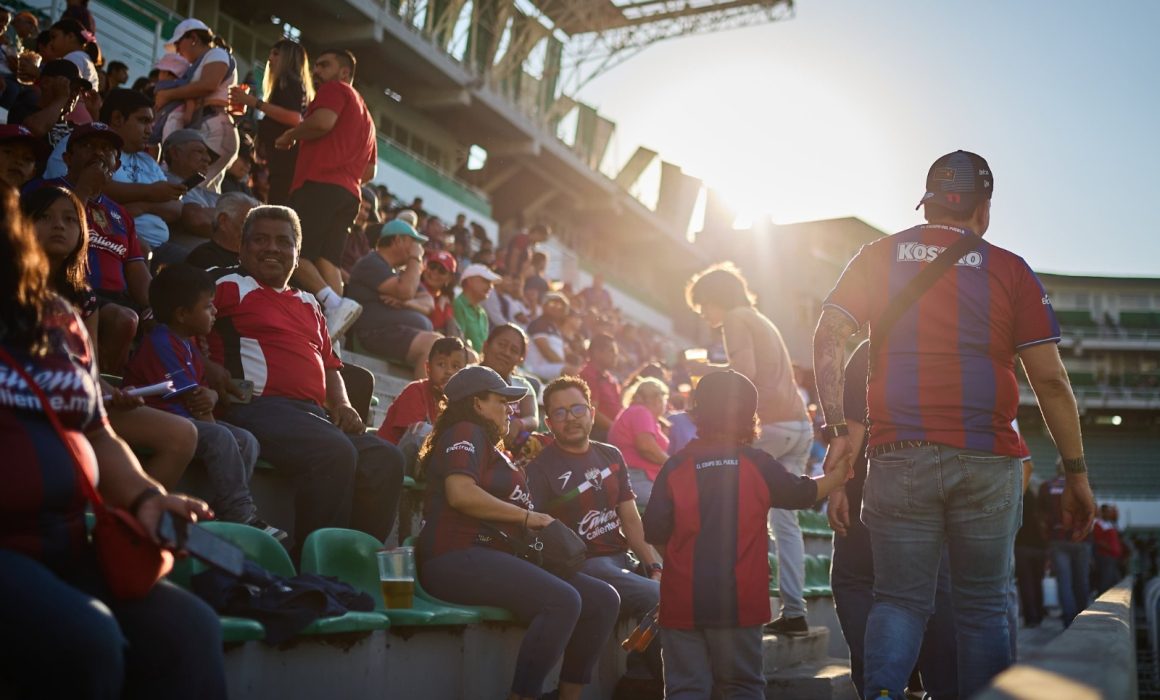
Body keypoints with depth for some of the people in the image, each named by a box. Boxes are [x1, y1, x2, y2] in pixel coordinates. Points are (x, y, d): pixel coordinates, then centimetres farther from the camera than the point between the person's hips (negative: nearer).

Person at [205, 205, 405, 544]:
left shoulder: (308, 304, 30)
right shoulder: (228, 285, 9)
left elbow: (330, 364, 34)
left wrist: (342, 405, 14)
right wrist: (209, 368, -18)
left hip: (314, 413, 7)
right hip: (258, 407, -7)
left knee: (386, 458, -14)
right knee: (334, 452, -32)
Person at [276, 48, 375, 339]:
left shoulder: (335, 89, 7)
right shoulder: (365, 114, 34)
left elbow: (323, 121, -15)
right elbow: (369, 172, 30)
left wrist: (289, 136, 0)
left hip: (319, 184, -8)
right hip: (349, 193, 8)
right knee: (327, 261, -3)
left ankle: (334, 303, -30)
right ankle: (332, 347, -16)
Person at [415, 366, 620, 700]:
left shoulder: (491, 447, 30)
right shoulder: (465, 433, -1)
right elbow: (461, 494, -18)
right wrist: (527, 516, -12)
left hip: (497, 557, 10)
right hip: (458, 557, -10)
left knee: (603, 599, -3)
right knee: (563, 600, -31)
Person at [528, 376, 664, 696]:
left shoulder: (611, 456, 16)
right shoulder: (540, 468, -2)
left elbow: (631, 519, 14)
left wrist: (654, 566, 2)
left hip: (622, 559, 7)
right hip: (580, 565, -7)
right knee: (658, 597, -25)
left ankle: (642, 673, 0)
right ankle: (658, 678, -2)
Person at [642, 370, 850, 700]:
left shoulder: (676, 466, -4)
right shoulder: (757, 463, -5)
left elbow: (655, 532, -5)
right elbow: (804, 493, 10)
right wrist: (839, 475, 27)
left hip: (682, 601, 0)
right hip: (738, 600, 0)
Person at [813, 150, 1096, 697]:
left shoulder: (878, 257, 9)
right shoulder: (1009, 269, 6)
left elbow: (827, 338, -2)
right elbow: (1050, 380, 3)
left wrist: (837, 432, -2)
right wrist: (1076, 472, 9)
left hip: (899, 458, 1)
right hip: (987, 461, 0)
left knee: (900, 598, 8)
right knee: (984, 607, 12)